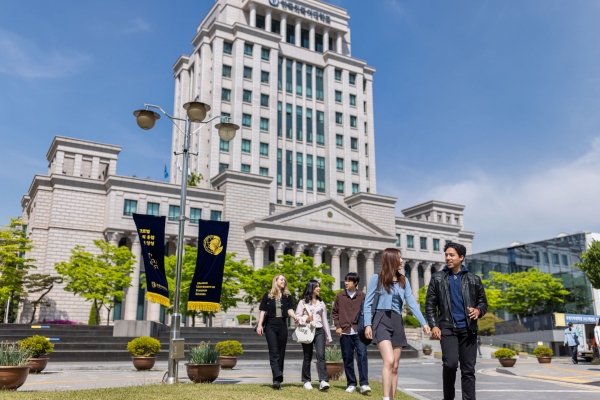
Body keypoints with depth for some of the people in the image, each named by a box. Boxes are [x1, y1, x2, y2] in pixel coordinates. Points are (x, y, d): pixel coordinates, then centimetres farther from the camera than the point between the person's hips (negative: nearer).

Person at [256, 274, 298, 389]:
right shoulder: (268, 296, 6)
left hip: (282, 325, 2)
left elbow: (290, 310, 1)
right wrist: (260, 325, -4)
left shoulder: (287, 296, 11)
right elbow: (263, 311, 5)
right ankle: (277, 378, -21)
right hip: (270, 325, -2)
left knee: (281, 353, 4)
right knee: (273, 352, -11)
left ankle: (278, 380, 10)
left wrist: (295, 316, -20)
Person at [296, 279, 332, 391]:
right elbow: (297, 317, 3)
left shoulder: (321, 303, 17)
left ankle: (323, 381, -22)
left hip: (319, 331, 2)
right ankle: (306, 381, 15)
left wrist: (328, 336, 16)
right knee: (307, 357, 3)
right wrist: (306, 319, -17)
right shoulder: (303, 302, 5)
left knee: (321, 355, -14)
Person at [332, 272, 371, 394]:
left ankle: (364, 384, -10)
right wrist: (338, 326, 1)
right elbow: (334, 312, 11)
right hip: (345, 332, 2)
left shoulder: (362, 296, 2)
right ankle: (351, 384, 17)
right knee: (347, 359, 7)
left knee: (362, 355, -13)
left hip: (359, 332, -2)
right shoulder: (340, 296, 7)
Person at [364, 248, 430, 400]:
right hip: (382, 321, -5)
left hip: (397, 323, 5)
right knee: (389, 361, -21)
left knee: (395, 366, 5)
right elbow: (368, 303, -2)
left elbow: (412, 303, 8)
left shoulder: (403, 280, 12)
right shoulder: (377, 278, -1)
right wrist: (367, 324, -11)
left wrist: (423, 323, -1)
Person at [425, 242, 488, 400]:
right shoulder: (437, 278, 6)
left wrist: (478, 311, -9)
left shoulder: (474, 279, 9)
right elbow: (430, 304, 4)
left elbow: (483, 301, 14)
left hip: (468, 329, 2)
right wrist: (434, 325, -6)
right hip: (447, 328, -2)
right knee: (450, 363, -14)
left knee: (468, 369, 4)